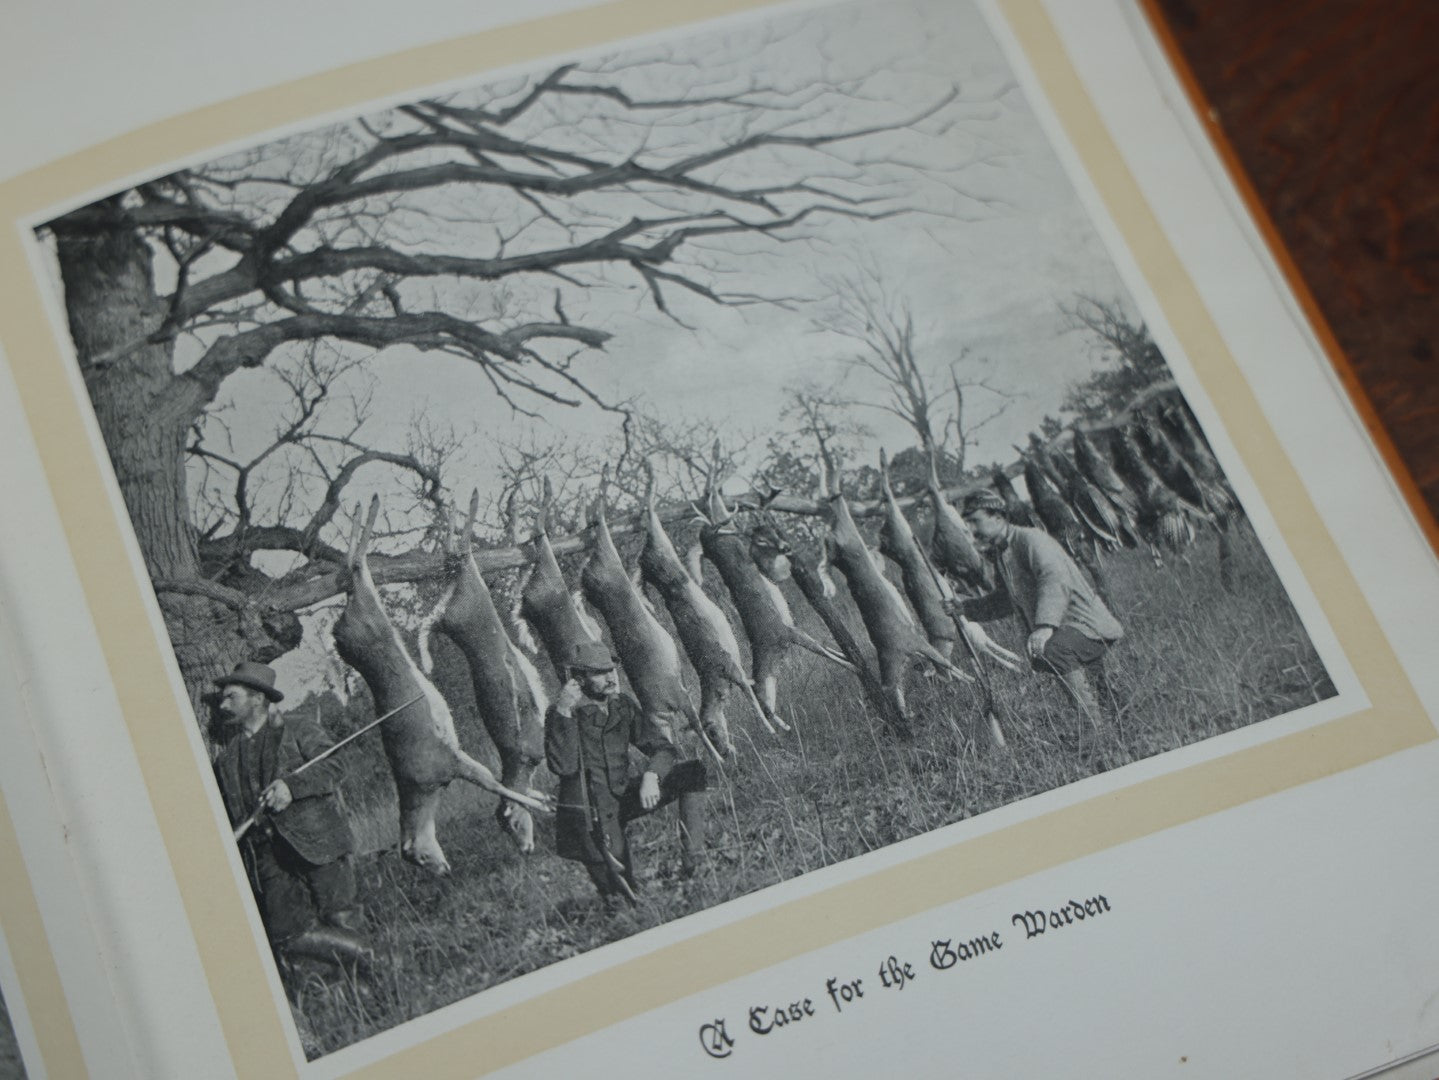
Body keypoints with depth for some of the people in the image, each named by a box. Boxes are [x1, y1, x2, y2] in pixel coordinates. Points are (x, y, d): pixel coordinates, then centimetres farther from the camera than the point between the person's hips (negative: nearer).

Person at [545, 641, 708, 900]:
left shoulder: (623, 706, 3)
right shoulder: (561, 713, -12)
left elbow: (663, 748, 0)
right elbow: (563, 767, -26)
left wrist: (651, 776, -22)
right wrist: (563, 713, -33)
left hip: (623, 795, 6)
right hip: (588, 810, -5)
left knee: (693, 772, -12)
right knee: (621, 891, -13)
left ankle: (694, 862, -14)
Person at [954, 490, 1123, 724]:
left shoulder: (1030, 539, -14)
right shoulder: (1000, 554, 15)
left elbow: (1055, 580, -31)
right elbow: (1004, 601, 28)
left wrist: (1045, 625, -44)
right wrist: (965, 608, 16)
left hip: (1087, 624, -10)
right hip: (1059, 630, 10)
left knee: (1052, 650, -36)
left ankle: (1094, 721, -33)